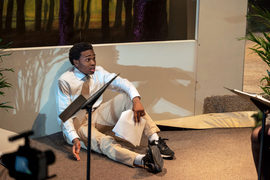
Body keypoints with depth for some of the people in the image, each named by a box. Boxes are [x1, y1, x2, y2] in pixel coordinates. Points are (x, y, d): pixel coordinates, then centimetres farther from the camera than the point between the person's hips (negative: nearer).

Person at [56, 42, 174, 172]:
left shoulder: (98, 72, 0)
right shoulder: (65, 82, -16)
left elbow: (121, 83, -9)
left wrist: (136, 100, -30)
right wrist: (74, 139, -34)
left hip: (97, 117, 6)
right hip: (78, 122, -6)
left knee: (127, 97, -14)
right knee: (104, 142, -38)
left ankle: (154, 140, -27)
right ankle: (142, 160, -66)